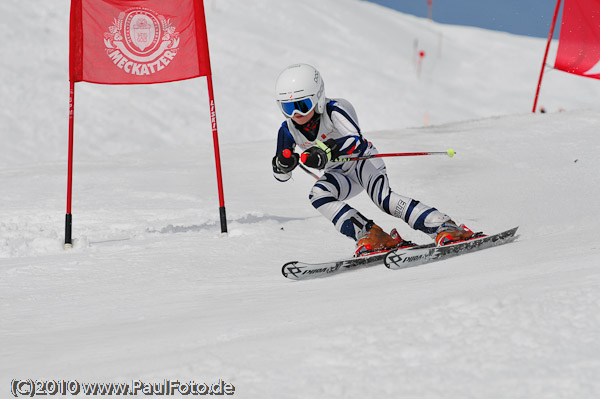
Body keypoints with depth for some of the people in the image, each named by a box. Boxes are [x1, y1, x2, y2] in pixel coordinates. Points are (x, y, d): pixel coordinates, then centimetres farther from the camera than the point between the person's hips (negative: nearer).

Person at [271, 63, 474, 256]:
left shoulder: (334, 110, -27)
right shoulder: (288, 130, -13)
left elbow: (357, 141, -43)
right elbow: (282, 175, -5)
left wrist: (327, 150, -61)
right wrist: (283, 164, -30)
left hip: (363, 160, -5)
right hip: (340, 174, 5)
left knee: (382, 197, -31)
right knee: (318, 195, -26)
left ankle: (445, 227, -36)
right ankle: (370, 235, -29)